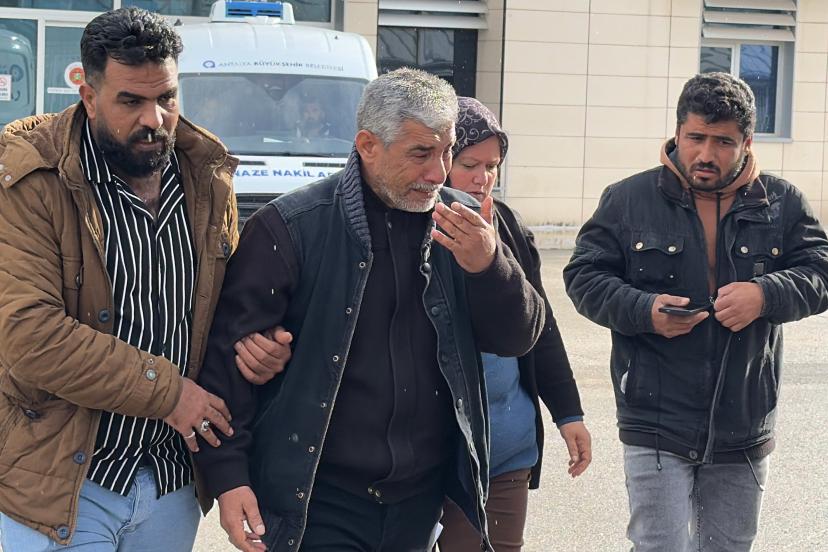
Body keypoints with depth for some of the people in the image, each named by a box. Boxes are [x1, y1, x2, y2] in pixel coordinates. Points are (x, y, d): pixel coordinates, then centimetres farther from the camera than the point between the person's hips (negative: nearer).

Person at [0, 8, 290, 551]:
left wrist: (252, 342, -5)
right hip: (64, 483, -5)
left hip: (173, 482, 5)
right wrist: (167, 390, -18)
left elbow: (230, 295, 20)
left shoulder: (208, 177, 5)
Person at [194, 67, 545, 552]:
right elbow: (229, 352, -9)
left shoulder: (460, 220, 2)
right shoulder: (291, 227, -11)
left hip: (423, 497, 5)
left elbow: (518, 338, 3)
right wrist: (227, 473, -13)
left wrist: (489, 266, -16)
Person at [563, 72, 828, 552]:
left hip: (744, 431, 3)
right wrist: (645, 310, -18)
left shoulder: (782, 203, 3)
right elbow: (584, 276, 1)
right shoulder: (628, 200, -1)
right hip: (657, 427, -3)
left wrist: (765, 295, -21)